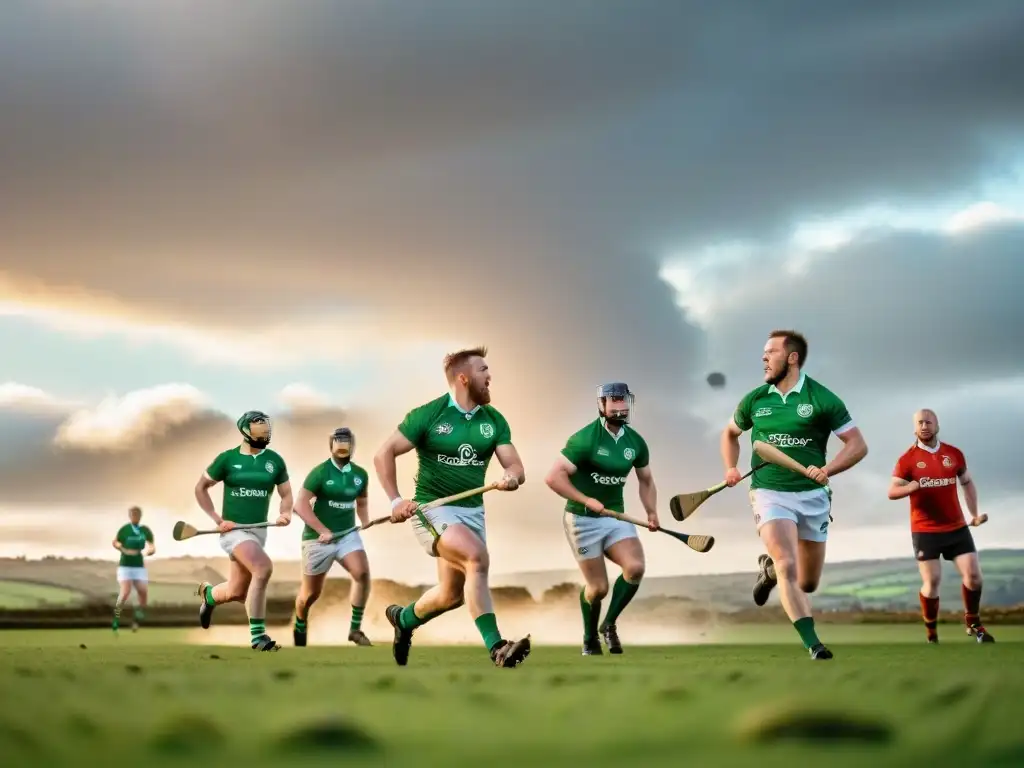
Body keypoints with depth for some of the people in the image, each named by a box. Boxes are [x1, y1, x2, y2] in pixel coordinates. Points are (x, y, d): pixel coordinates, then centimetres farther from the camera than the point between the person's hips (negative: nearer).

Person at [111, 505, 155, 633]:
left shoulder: (145, 530, 0)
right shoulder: (124, 529, -7)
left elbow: (152, 547, 3)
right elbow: (115, 542, 7)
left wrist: (149, 551, -20)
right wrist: (125, 550, -10)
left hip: (139, 567, 3)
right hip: (125, 565, -3)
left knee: (144, 595, -3)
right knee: (125, 593, -19)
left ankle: (136, 621, 16)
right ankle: (116, 618, -2)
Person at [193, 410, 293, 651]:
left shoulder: (274, 460, 5)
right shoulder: (228, 458, -4)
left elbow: (286, 494, 12)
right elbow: (200, 488, 5)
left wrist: (285, 513, -10)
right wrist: (217, 519, -5)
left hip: (259, 531, 5)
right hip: (233, 530, -5)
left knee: (237, 592, 9)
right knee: (263, 568, -29)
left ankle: (208, 594, 47)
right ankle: (257, 635, -22)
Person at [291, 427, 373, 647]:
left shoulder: (360, 474, 4)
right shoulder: (320, 472, -13)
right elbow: (300, 504, -17)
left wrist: (366, 524, 5)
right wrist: (323, 530, -23)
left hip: (348, 534, 4)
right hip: (318, 537, -4)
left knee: (363, 572, -22)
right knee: (312, 592, 8)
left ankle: (355, 629, -12)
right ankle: (300, 628, 38)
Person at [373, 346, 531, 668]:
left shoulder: (494, 420, 4)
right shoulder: (428, 415, -10)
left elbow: (515, 466, -2)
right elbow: (384, 454, -7)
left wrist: (512, 477, -26)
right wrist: (396, 501, -15)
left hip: (472, 511, 6)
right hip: (432, 509, -6)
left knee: (452, 594, 11)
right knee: (477, 557, -30)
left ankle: (403, 618, 42)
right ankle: (496, 647, -30)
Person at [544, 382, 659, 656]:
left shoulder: (636, 442, 2)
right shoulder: (585, 439, -16)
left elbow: (646, 481, 17)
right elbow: (553, 477, -19)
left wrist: (651, 512, 2)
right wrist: (586, 500, -22)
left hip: (616, 516, 5)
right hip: (582, 520, -5)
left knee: (635, 567, -19)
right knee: (598, 587, -4)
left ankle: (609, 625, 3)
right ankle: (590, 640, 25)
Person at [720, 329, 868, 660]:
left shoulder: (822, 399, -6)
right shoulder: (754, 400, 3)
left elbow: (858, 444, -5)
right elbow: (730, 433, 22)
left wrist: (826, 470, -20)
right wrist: (731, 468, 4)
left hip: (813, 496, 0)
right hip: (770, 493, 0)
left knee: (808, 583, 11)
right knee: (787, 566, -22)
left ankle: (769, 567, 44)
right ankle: (813, 644, -19)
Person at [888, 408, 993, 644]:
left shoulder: (954, 454, 5)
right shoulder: (907, 459, -5)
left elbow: (967, 482, 20)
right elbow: (892, 492, -9)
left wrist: (974, 513, 13)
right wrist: (912, 486, -29)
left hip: (957, 527, 3)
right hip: (925, 530, -3)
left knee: (973, 574, -2)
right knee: (932, 581, -6)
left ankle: (973, 623, 20)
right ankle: (931, 633, 10)